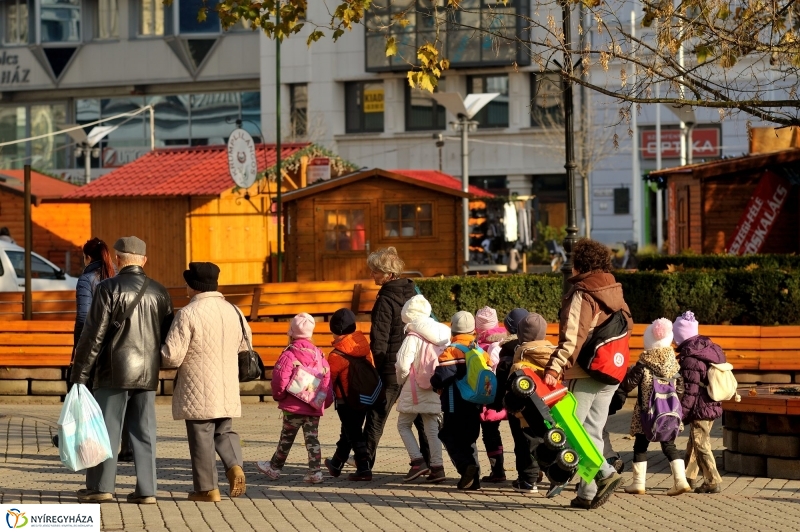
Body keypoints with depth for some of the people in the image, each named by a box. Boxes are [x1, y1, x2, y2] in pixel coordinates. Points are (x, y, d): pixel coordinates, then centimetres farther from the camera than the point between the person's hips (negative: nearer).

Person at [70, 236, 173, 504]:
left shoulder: (108, 288, -8)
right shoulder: (159, 292, 7)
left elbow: (93, 334, -10)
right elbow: (167, 336, 10)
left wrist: (80, 373, -5)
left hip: (115, 371, -4)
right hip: (148, 373, 4)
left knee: (106, 429, 4)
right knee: (144, 432, 7)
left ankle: (100, 486, 7)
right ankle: (146, 490, 5)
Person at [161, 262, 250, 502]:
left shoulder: (188, 313, -15)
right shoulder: (233, 311, 4)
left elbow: (172, 356, -17)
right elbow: (245, 345, 18)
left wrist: (158, 359, 5)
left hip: (198, 392, -5)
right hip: (228, 390, 5)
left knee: (201, 438, 4)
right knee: (224, 430, 20)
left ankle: (207, 488, 9)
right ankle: (235, 465, -4)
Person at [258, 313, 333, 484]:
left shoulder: (289, 354, -11)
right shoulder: (319, 355, 6)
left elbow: (280, 379, -19)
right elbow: (327, 379, 7)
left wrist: (279, 395, -1)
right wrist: (326, 402, 14)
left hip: (293, 406, -4)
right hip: (315, 407, 4)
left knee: (286, 438, 8)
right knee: (312, 438, 6)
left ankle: (275, 467, 22)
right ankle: (314, 471, 0)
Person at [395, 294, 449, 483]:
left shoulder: (413, 337, -13)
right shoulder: (442, 336, 5)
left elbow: (403, 364, -19)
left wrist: (401, 381, -1)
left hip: (414, 389, -5)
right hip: (435, 389, 5)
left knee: (403, 425, 8)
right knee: (432, 428, 10)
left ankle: (418, 461, -6)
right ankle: (437, 466, 4)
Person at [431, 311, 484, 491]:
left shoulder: (451, 351, -12)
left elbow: (441, 377, -21)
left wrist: (436, 385, -1)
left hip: (455, 405, -6)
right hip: (475, 405, 6)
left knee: (449, 436, 4)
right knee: (468, 439, 15)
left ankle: (466, 465, -20)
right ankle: (474, 478, 6)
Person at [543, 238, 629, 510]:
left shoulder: (582, 294, -13)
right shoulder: (614, 291, 11)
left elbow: (572, 336, -23)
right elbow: (627, 325, 19)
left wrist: (555, 367, -30)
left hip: (585, 373, -8)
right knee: (592, 431, 11)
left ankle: (605, 473, -12)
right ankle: (587, 493, 7)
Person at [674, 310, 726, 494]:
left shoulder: (690, 358, -19)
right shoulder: (709, 348, 7)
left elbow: (690, 391, -19)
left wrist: (680, 414, -13)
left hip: (700, 408, -9)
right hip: (713, 406, 9)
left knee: (701, 445, -1)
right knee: (694, 442, 19)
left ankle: (713, 482, 1)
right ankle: (688, 476, 30)